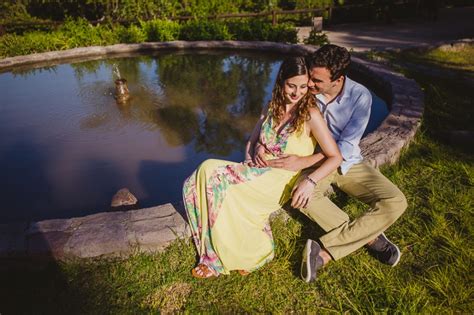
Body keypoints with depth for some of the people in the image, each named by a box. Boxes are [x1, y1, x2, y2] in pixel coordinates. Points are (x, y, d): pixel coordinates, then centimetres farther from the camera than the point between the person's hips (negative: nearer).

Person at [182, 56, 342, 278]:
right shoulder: (272, 107, 9)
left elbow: (335, 157, -10)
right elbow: (251, 141, 19)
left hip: (279, 182, -6)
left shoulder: (310, 114, -9)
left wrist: (310, 181, -23)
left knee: (221, 189, -26)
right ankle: (217, 250, -13)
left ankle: (250, 252, -5)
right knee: (208, 170, -18)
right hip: (256, 172, 6)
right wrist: (248, 162, 0)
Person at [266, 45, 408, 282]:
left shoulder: (360, 96, -17)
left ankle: (325, 251, -22)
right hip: (316, 161, 0)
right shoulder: (305, 90, -13)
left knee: (395, 202, -21)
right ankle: (369, 237, -17)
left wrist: (303, 162, -33)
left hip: (348, 163, 0)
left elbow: (346, 148, -23)